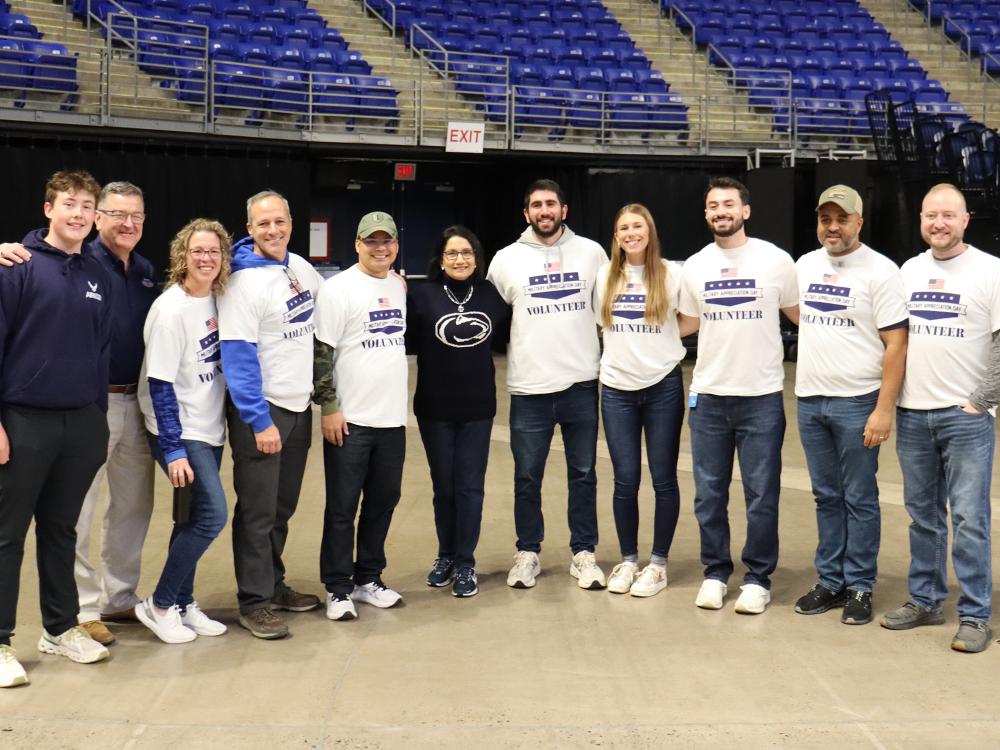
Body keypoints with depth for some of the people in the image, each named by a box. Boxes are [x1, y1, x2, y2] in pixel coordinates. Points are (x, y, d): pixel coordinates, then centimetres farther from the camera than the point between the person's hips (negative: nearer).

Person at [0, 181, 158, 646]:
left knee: (133, 507, 15)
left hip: (137, 403, 7)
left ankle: (120, 596, 30)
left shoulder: (147, 272, 11)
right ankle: (82, 608, 12)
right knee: (77, 512, 1)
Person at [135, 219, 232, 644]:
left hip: (210, 429, 7)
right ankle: (158, 605, 2)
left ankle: (182, 604, 23)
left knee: (194, 517, 11)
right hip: (180, 432, -7)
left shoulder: (218, 299, 2)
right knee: (212, 515, -13)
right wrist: (173, 450, -18)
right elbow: (160, 385, -17)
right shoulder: (172, 310, -17)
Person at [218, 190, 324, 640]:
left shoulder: (299, 266, 7)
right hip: (261, 410, -7)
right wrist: (259, 421, -20)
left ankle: (273, 584, 28)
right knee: (258, 512, -2)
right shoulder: (243, 284, -15)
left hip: (299, 406, 7)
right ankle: (254, 601, 7)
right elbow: (238, 358, -18)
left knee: (283, 507, 15)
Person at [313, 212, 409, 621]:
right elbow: (321, 352, -11)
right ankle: (337, 589, 11)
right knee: (342, 508, 1)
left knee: (383, 501, 13)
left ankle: (367, 578, 26)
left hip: (392, 418, 6)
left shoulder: (400, 286, 11)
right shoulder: (339, 289, -9)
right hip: (350, 419, -6)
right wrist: (329, 407, -14)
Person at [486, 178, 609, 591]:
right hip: (529, 387, 0)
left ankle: (583, 553, 20)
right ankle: (527, 553, 20)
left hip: (581, 383, 1)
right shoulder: (507, 258, 1)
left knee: (583, 474, 9)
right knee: (527, 476, 7)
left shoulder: (591, 252, 3)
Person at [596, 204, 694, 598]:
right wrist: (625, 350, 8)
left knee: (663, 478, 3)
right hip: (616, 389, 2)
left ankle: (658, 563, 14)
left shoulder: (672, 274, -3)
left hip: (662, 387, -2)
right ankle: (628, 560, 18)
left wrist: (658, 343, -4)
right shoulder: (605, 276, 6)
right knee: (625, 480, 4)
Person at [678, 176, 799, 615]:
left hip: (761, 397, -3)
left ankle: (758, 578, 15)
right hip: (707, 397, 3)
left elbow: (800, 315, 7)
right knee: (709, 494, 9)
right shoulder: (695, 266, 8)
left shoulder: (775, 261, -3)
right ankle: (715, 572, 22)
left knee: (761, 495, 3)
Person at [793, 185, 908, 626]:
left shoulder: (880, 271, -8)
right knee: (827, 497, 13)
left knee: (859, 500, 2)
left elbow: (896, 344, -11)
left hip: (857, 403, -5)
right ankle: (830, 581, 22)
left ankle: (859, 587, 12)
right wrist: (802, 388, 12)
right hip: (810, 401, 5)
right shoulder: (804, 266, 9)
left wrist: (884, 409, -16)